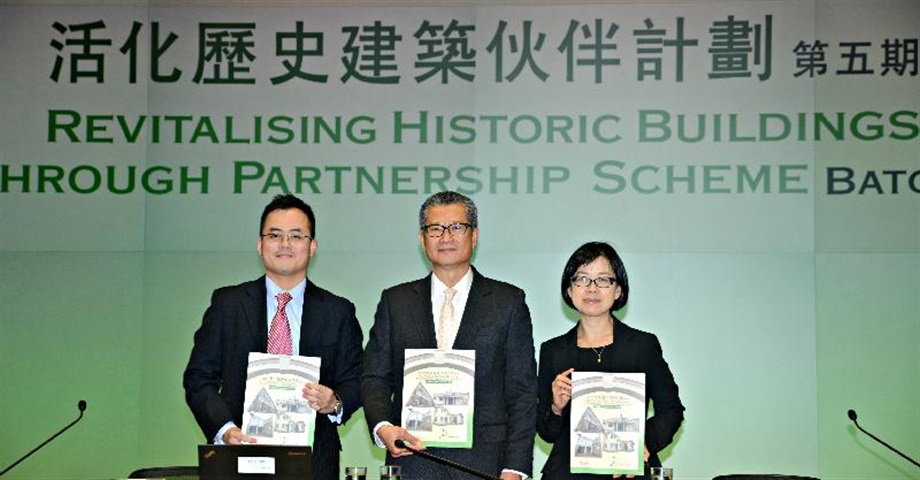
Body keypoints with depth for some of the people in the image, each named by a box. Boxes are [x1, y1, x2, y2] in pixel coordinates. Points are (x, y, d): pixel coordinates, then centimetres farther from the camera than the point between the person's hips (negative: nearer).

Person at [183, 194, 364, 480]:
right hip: (239, 453, 0)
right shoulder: (227, 304, 7)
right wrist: (224, 429, -12)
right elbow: (199, 378, 3)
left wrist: (335, 403, -14)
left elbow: (356, 382, 8)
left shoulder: (338, 313, 8)